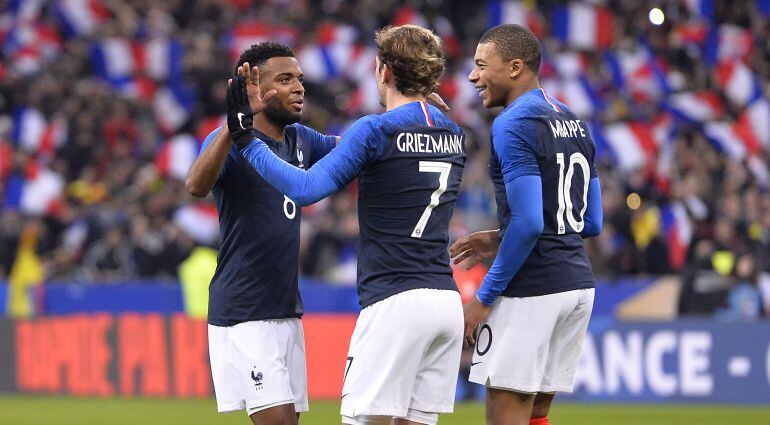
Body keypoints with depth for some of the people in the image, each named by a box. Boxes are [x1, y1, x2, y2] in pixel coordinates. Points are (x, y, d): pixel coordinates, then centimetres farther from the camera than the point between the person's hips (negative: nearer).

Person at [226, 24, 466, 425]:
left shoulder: (375, 131, -9)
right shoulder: (453, 135, 13)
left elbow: (305, 188, -16)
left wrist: (244, 137, -8)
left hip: (394, 302, -7)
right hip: (447, 300, 7)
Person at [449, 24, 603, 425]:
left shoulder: (513, 125, -13)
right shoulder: (573, 123, 15)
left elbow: (529, 223, -21)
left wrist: (484, 297, -15)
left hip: (531, 290, -9)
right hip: (579, 285, 9)